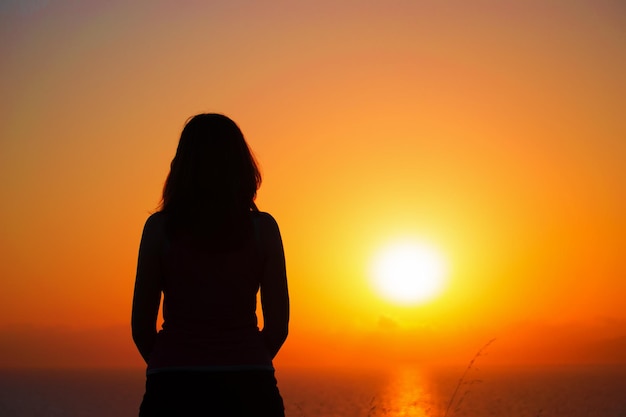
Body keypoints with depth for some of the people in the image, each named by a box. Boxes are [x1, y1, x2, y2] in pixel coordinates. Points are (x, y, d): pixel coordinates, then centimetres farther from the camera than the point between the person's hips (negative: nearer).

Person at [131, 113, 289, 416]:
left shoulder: (160, 227, -1)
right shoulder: (262, 227, 1)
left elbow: (141, 325, 2)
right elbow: (278, 324, 3)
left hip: (174, 393, 0)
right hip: (247, 391, 1)